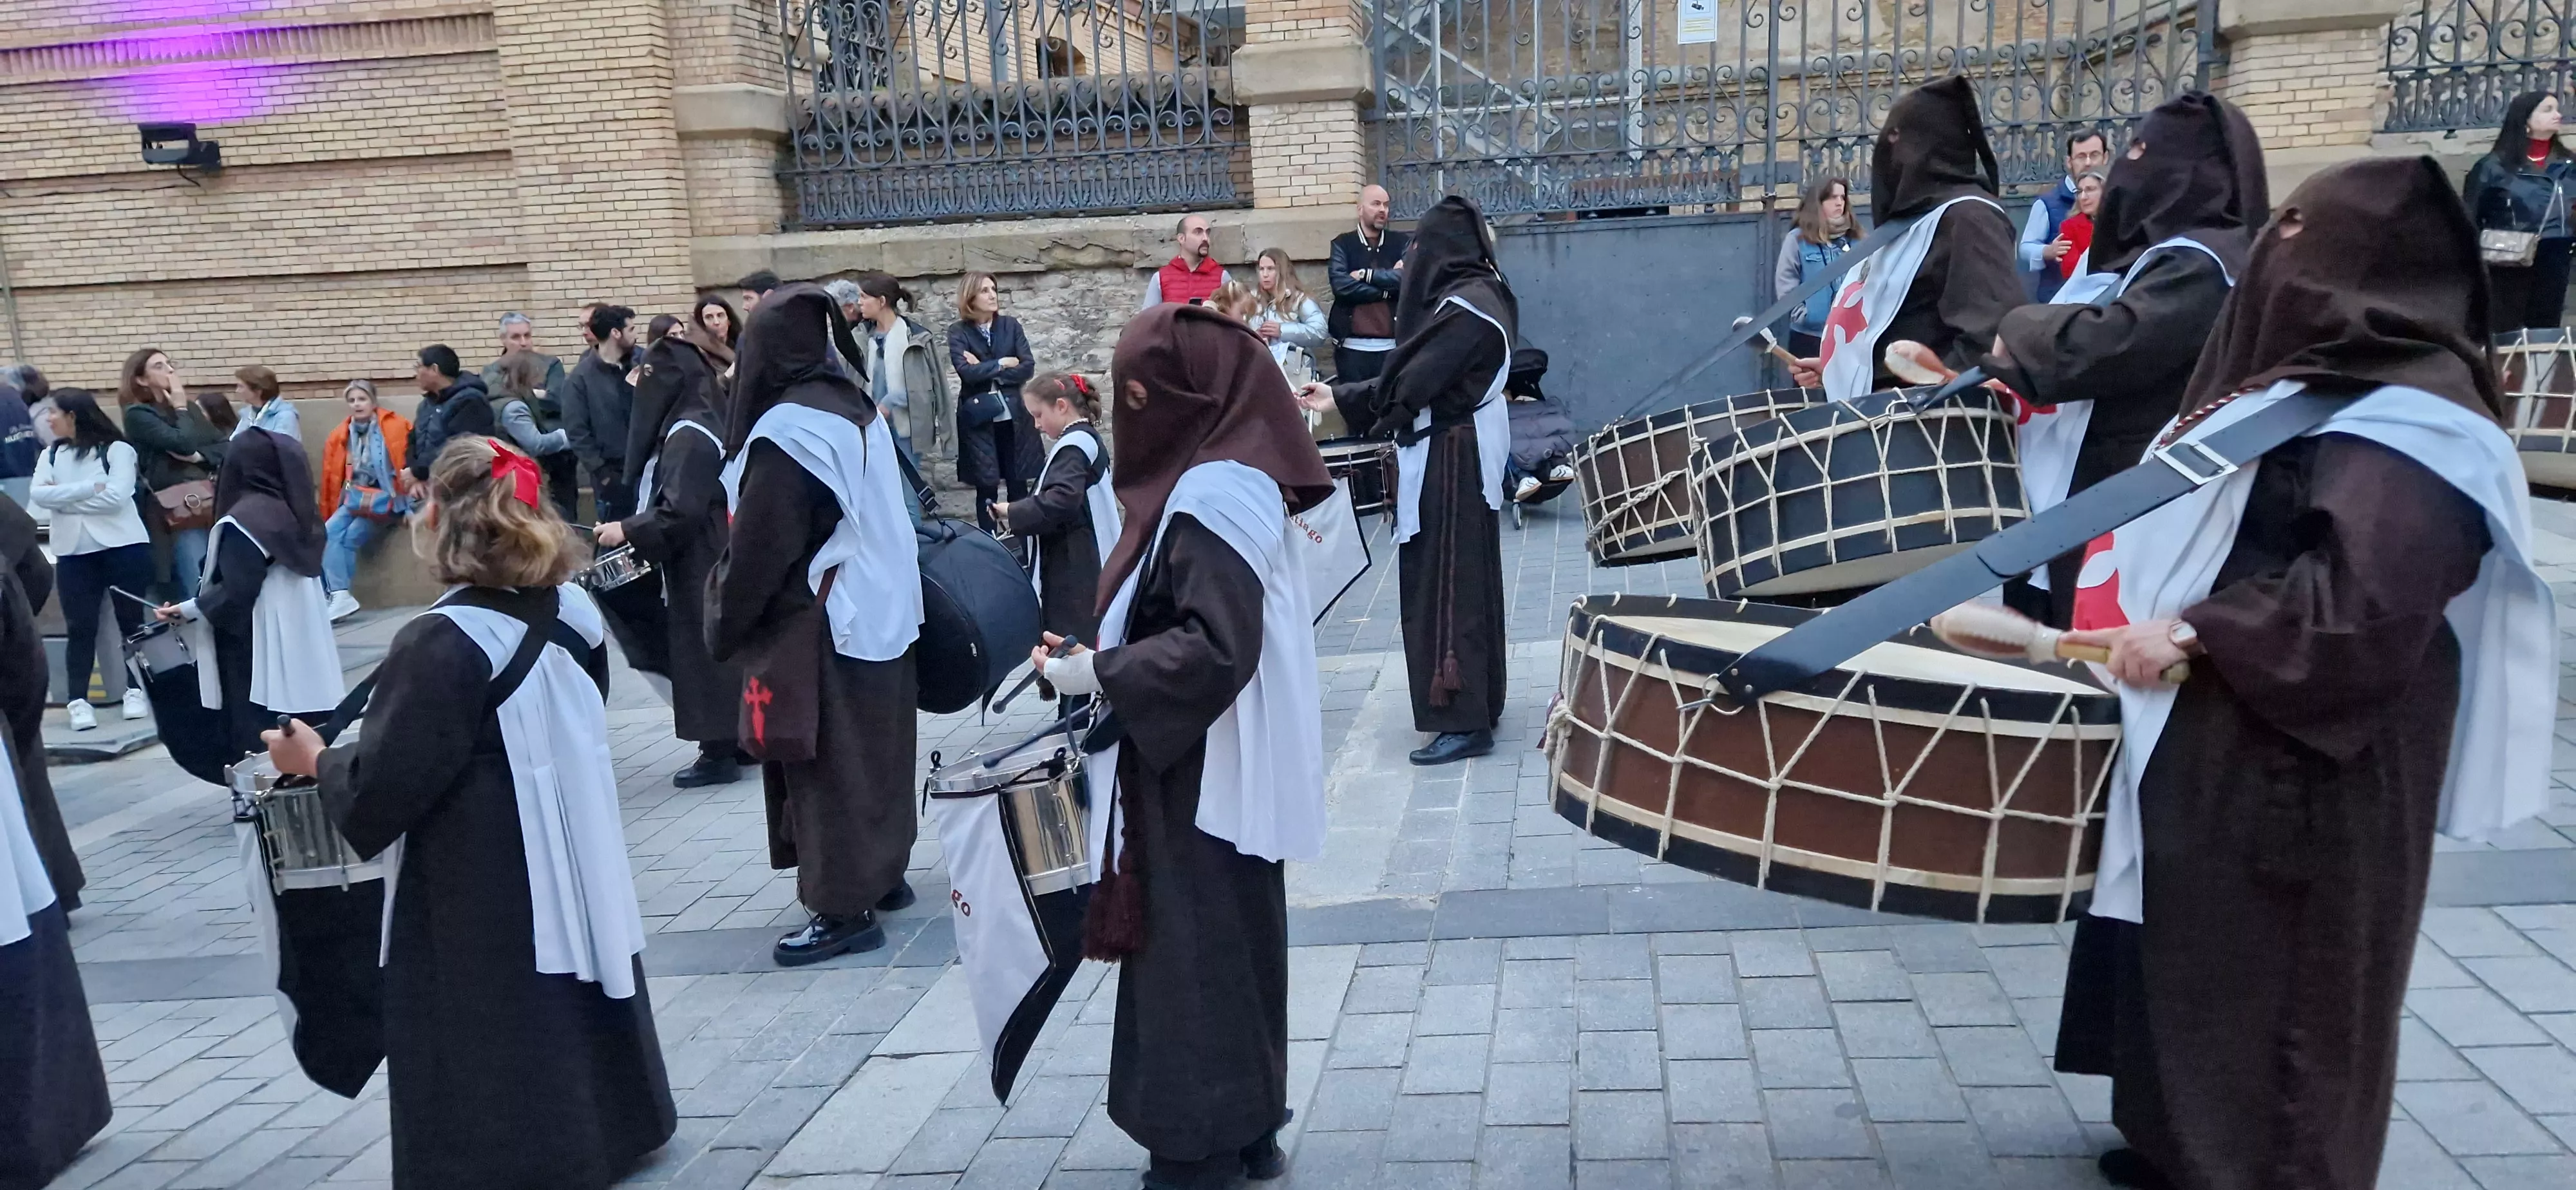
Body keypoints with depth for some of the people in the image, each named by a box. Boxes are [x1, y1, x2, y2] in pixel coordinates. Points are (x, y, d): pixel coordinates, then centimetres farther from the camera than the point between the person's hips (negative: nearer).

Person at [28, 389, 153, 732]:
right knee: (80, 627, 3)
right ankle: (77, 700, 4)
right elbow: (38, 494, -4)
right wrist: (89, 488, -14)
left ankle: (136, 690, 15)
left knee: (131, 620, 5)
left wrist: (63, 498, -7)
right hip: (73, 553, 4)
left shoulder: (117, 449, -2)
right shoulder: (51, 455, 13)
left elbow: (115, 498, -14)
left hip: (124, 547, -4)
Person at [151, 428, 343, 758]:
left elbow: (235, 594, -16)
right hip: (304, 651, 7)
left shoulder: (242, 522, -13)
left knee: (259, 749, -4)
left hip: (256, 658, -7)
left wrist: (188, 611, -1)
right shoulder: (295, 513, 9)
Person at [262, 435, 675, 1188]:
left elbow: (381, 790, -19)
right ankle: (609, 1126, 39)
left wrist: (315, 761, 0)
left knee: (495, 1071, 6)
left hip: (478, 903, -7)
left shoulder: (440, 644, -23)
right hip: (576, 865, 7)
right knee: (571, 1011, 24)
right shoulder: (574, 610, -2)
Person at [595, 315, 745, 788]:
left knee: (702, 648, -2)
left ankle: (718, 753, 4)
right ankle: (737, 742, 22)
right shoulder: (698, 424, 10)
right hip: (709, 561, 9)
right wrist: (635, 527, 12)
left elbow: (680, 511, -23)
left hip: (698, 567, -9)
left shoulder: (688, 434, -19)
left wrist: (627, 531, -15)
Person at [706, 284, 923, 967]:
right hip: (880, 615, 9)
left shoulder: (784, 432, -19)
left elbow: (759, 551, -18)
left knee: (827, 766, -1)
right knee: (872, 753, 17)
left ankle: (844, 907, 6)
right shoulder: (857, 410, 6)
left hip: (820, 630, -9)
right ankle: (882, 873, 29)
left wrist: (725, 627, -3)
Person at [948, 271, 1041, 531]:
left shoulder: (1011, 325, 5)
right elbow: (966, 371, -16)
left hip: (1014, 417, 2)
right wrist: (1002, 364, -8)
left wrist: (986, 371, -9)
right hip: (979, 421, -2)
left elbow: (1028, 367, -4)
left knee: (1018, 486, 4)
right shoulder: (958, 331, -1)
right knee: (986, 488, 3)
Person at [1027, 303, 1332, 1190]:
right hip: (1207, 772, 10)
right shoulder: (1225, 477, 9)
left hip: (1204, 781, -10)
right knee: (1227, 958, 17)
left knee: (1195, 968, 2)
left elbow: (1214, 650, -27)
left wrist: (1098, 673, -19)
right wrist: (1102, 655, 8)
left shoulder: (1212, 496, -20)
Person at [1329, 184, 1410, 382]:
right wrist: (1389, 286, -5)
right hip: (1352, 345, -1)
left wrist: (1365, 275, -7)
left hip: (1392, 344, 1)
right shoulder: (1342, 244, 7)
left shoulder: (1402, 243, 11)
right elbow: (1341, 286, -9)